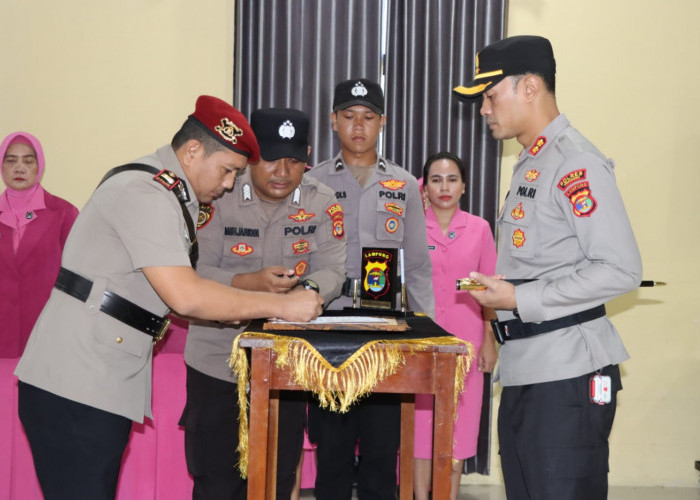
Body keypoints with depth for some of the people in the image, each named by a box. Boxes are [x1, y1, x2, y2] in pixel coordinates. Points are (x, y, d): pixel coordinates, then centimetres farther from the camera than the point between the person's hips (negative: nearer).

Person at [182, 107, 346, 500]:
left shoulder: (322, 203, -4)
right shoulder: (219, 198, -11)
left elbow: (333, 271, -7)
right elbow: (194, 273, -14)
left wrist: (309, 288, -31)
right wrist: (253, 282, -30)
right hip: (218, 361, -2)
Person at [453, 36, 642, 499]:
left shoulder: (576, 164, -13)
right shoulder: (529, 165, 17)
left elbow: (620, 269, -20)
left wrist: (520, 299, -19)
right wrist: (498, 290, 6)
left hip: (567, 374, -9)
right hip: (523, 371, 9)